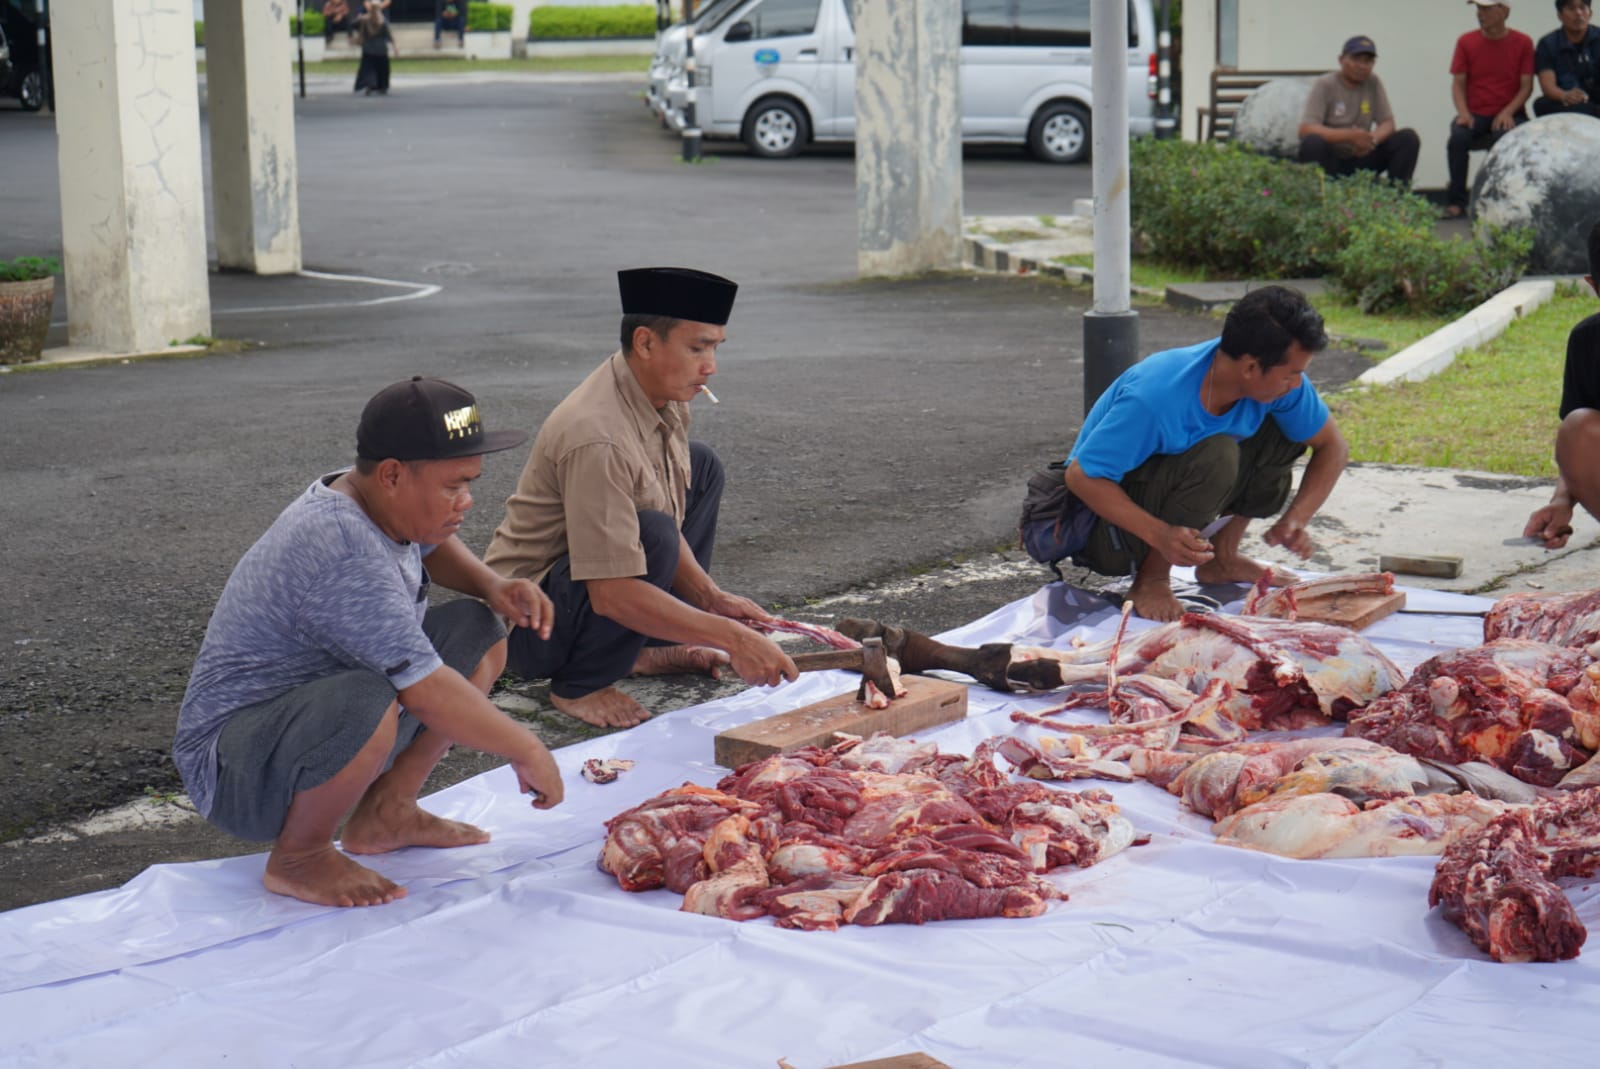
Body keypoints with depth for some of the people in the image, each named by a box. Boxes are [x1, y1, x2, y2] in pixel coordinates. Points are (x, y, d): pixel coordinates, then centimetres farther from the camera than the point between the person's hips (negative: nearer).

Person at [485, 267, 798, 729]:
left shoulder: (664, 395, -3)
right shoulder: (597, 439, -32)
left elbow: (675, 518, 7)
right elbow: (611, 594, -35)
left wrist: (710, 597, -8)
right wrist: (731, 637, -33)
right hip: (526, 627, -10)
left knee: (701, 466, 12)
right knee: (652, 534, -34)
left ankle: (651, 649, 12)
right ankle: (578, 686, -12)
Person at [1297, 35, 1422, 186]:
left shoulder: (1374, 83, 4)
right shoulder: (1325, 85, -10)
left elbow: (1388, 124, 2)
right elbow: (1305, 129, -20)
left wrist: (1373, 139, -24)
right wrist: (1350, 136, -31)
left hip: (1361, 159, 4)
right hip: (1331, 161, -4)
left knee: (1408, 139, -13)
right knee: (1312, 142, -36)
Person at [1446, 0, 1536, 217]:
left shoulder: (1522, 43, 1)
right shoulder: (1466, 41, 5)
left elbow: (1526, 86, -1)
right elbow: (1458, 83, 4)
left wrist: (1507, 113, -16)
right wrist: (1464, 113, -13)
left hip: (1508, 114, -1)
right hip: (1475, 114, 2)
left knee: (1506, 137, -35)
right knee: (1458, 136, -30)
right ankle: (1456, 202, -18)